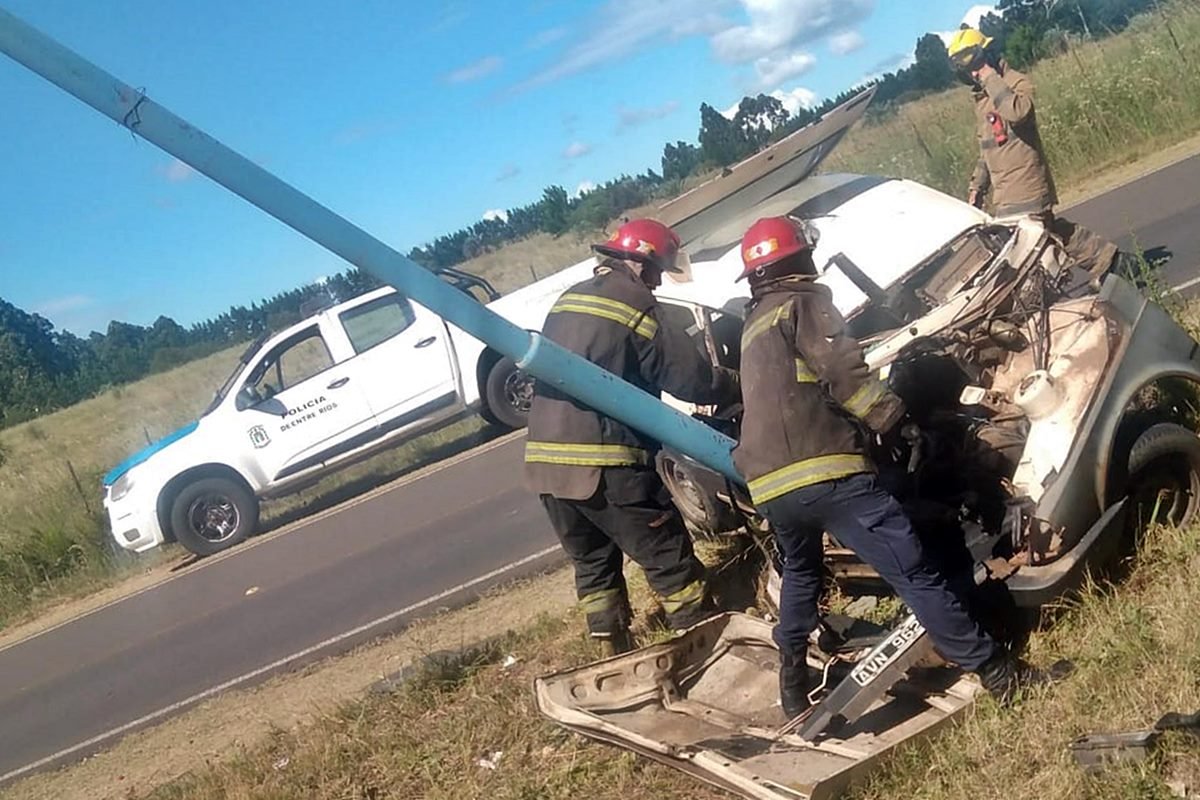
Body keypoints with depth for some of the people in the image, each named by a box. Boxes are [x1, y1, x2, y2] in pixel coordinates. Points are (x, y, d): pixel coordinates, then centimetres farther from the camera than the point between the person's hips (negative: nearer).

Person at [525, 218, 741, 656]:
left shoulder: (568, 299, 17)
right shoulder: (634, 303, -6)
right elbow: (694, 380, -7)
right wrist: (743, 384, 11)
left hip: (545, 459, 8)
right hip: (606, 463, -8)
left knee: (593, 564, 19)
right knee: (671, 562, 2)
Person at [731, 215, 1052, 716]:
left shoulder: (753, 326, 27)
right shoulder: (803, 302, 3)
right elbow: (844, 373, -12)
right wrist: (894, 419, -3)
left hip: (770, 484, 8)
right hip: (823, 471, -8)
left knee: (801, 570, 31)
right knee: (912, 573, -5)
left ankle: (793, 681, 35)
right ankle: (994, 670, -2)